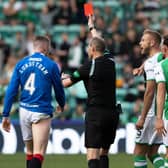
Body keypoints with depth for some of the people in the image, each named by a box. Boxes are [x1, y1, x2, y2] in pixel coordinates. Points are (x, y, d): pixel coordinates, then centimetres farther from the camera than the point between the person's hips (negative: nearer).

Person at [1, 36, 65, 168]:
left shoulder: (21, 64, 5)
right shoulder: (51, 65, -4)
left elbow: (11, 90, 1)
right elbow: (59, 89, 7)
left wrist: (6, 115, 3)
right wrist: (62, 105, 28)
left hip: (24, 110, 4)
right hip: (42, 112, -4)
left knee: (29, 151, 18)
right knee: (38, 153, -9)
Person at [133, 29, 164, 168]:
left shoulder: (151, 62, -13)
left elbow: (150, 91, -19)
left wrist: (142, 118, -17)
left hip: (153, 113, -8)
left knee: (139, 153, 1)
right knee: (152, 153, 12)